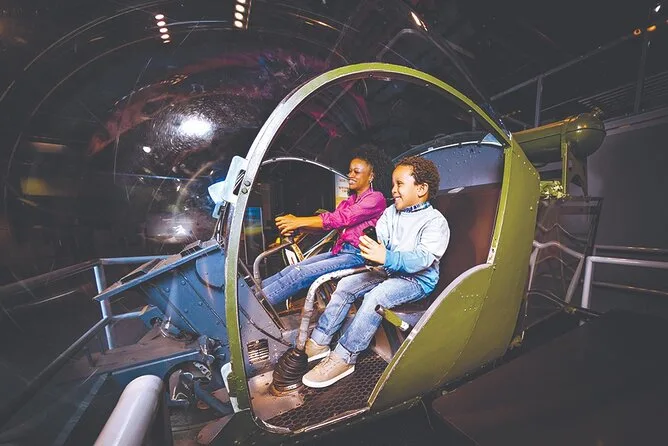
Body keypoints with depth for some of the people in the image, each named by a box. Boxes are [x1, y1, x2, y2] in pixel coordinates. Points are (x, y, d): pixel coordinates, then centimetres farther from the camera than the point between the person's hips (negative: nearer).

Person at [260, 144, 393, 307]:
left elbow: (341, 218, -19)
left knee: (302, 273, -21)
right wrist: (295, 226, -12)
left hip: (357, 255, -7)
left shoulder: (376, 198, -7)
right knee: (293, 268, -8)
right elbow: (330, 221, 5)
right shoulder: (350, 200, 18)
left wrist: (299, 221, -20)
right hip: (340, 250, 7)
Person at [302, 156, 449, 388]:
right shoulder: (391, 212, 7)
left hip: (418, 280, -7)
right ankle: (318, 343, 1)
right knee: (345, 284, -7)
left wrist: (386, 258, -41)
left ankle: (343, 359, -17)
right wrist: (371, 247, -23)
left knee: (375, 297, -31)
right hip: (389, 272, 7)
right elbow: (379, 240, 2)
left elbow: (422, 259, -26)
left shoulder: (435, 221, -14)